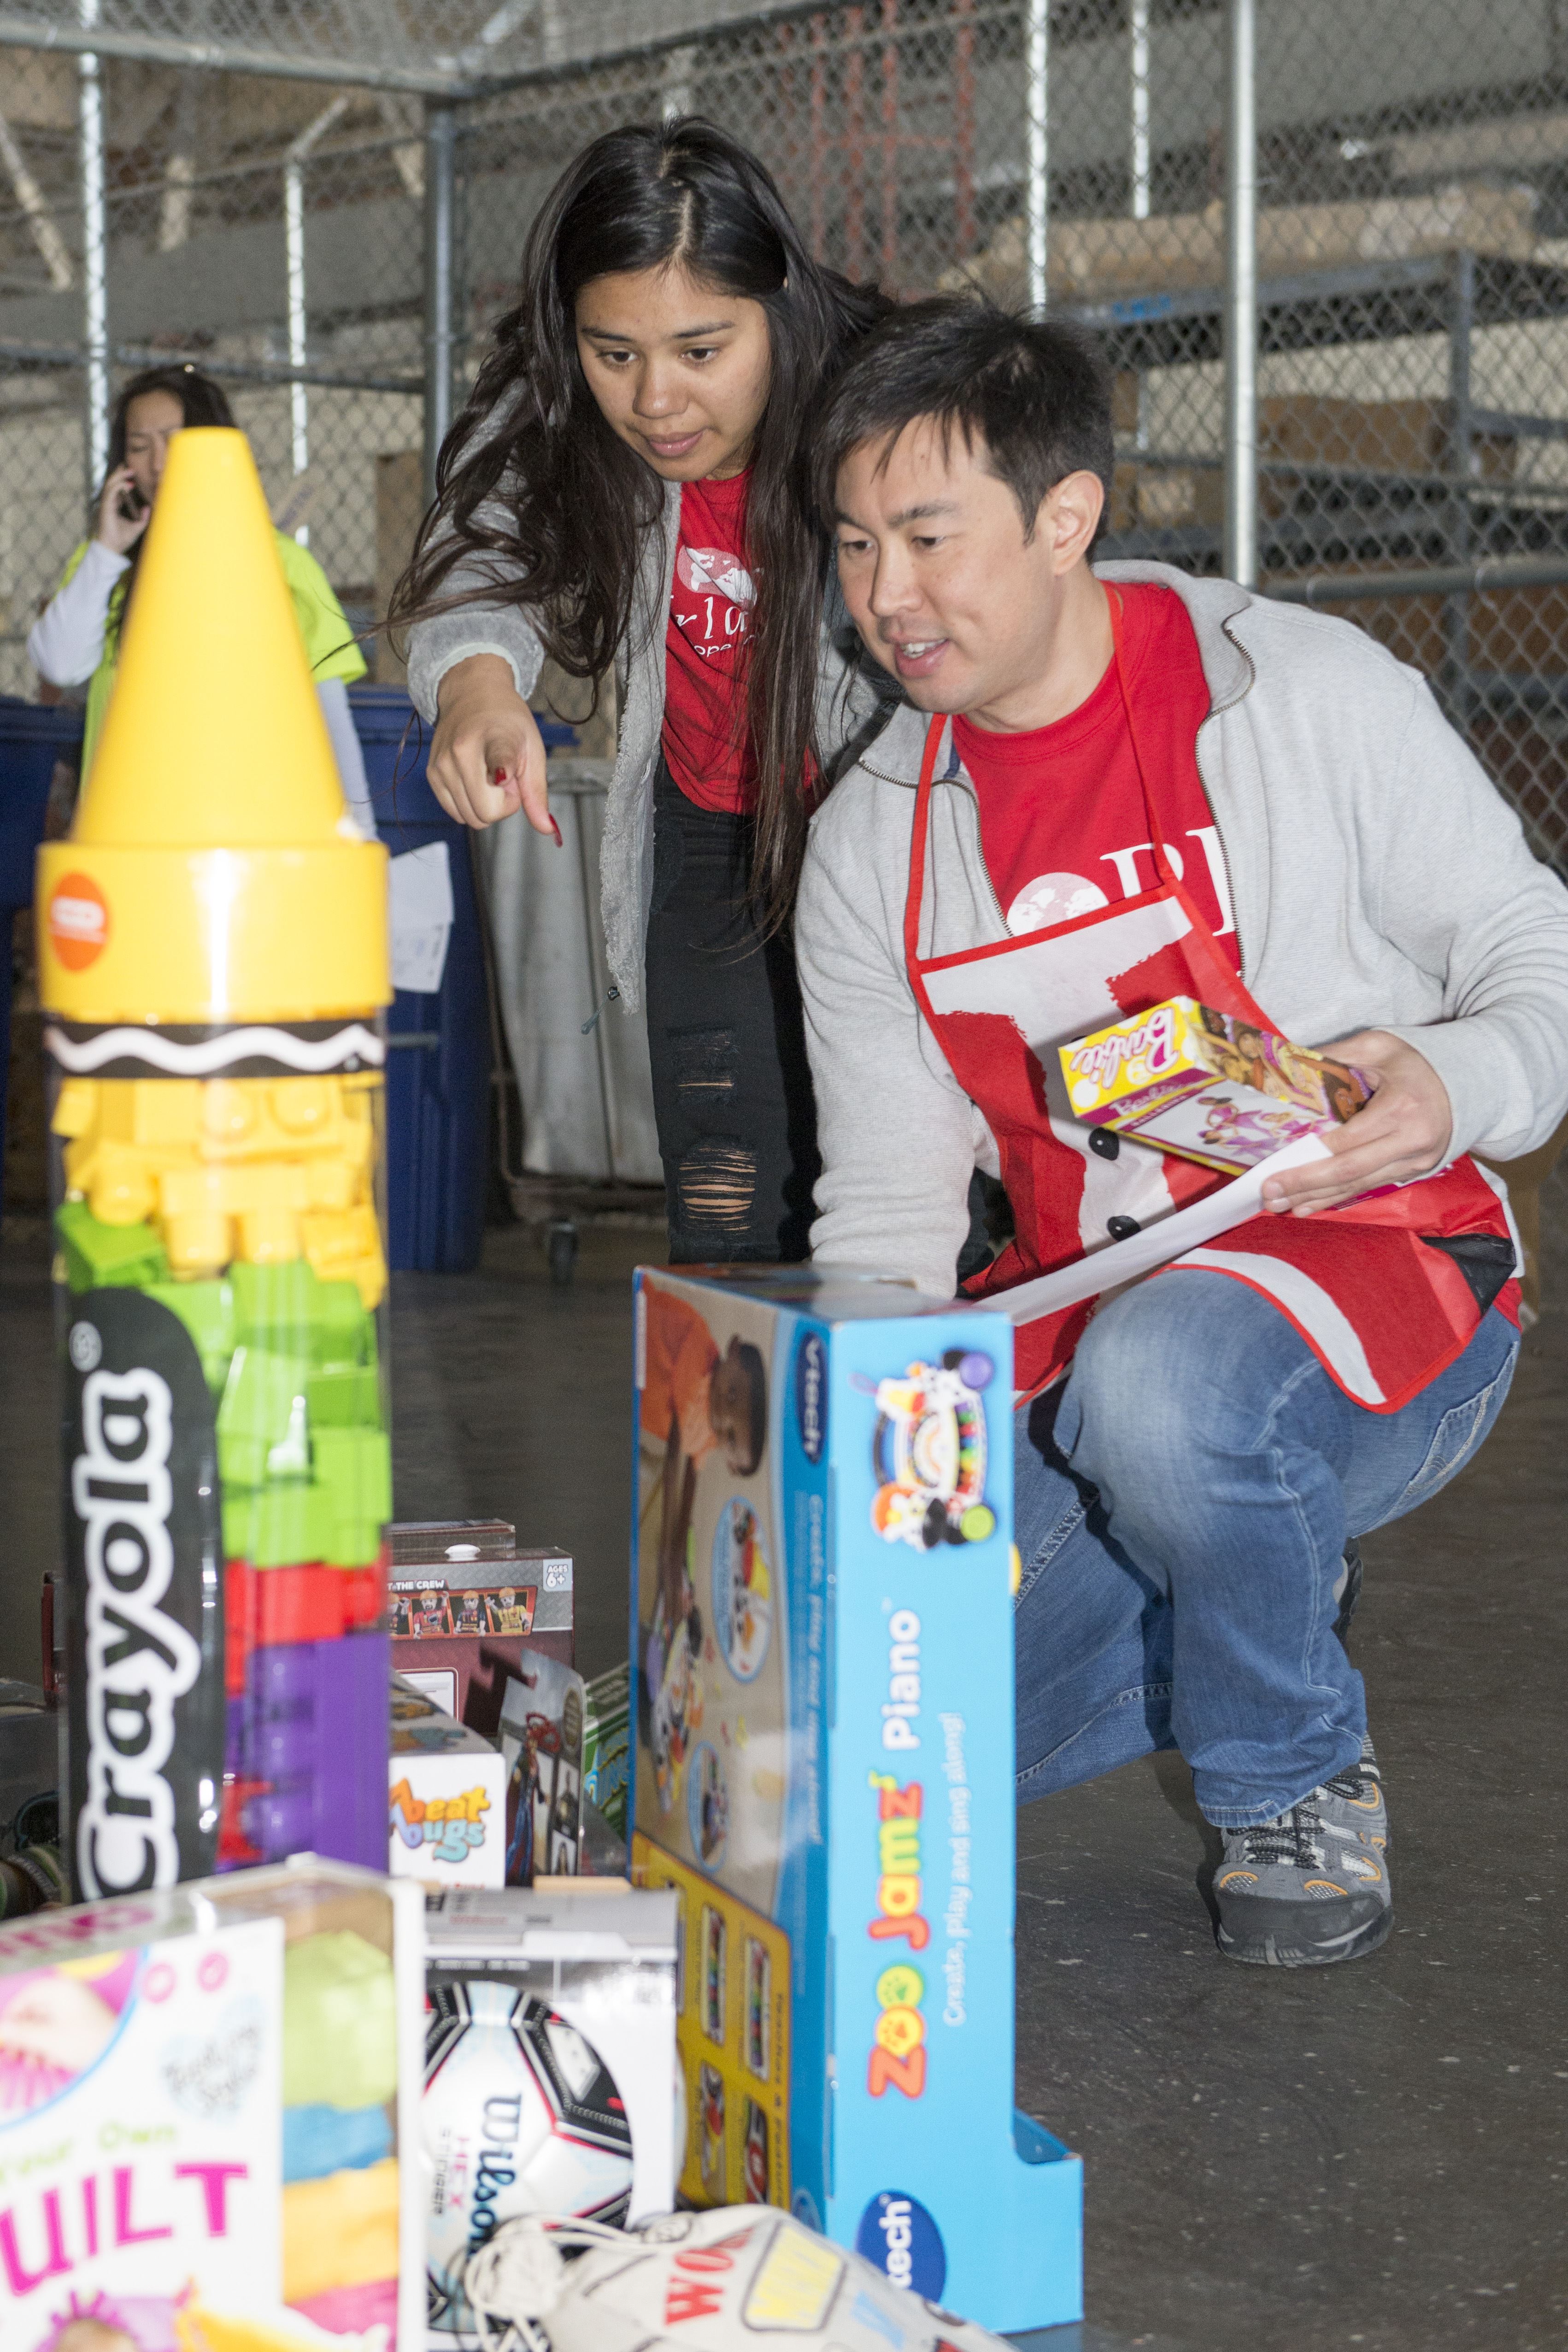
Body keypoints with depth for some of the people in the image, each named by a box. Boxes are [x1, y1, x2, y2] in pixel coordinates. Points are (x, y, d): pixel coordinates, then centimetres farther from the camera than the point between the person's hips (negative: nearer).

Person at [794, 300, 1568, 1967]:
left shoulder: (1310, 694, -8)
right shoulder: (872, 845, 4)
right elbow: (887, 1207, 5)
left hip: (1377, 1279, -5)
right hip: (1083, 1316, 5)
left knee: (1162, 1376, -39)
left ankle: (1300, 1785, -8)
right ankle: (1252, 1594, 18)